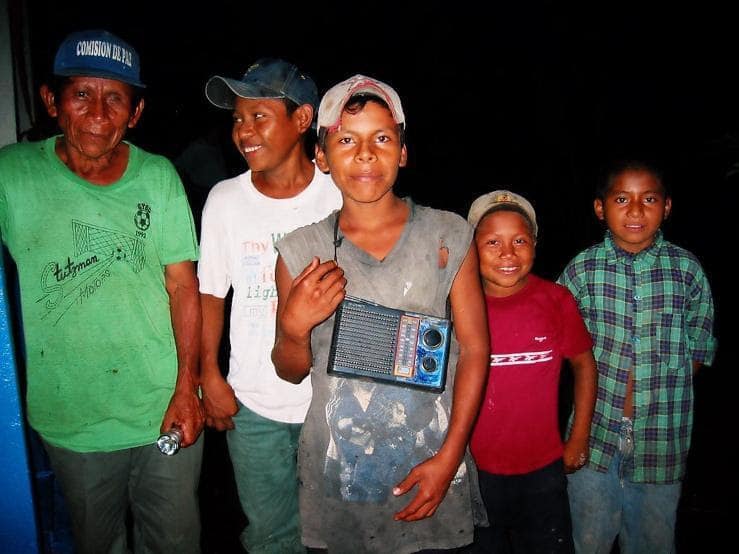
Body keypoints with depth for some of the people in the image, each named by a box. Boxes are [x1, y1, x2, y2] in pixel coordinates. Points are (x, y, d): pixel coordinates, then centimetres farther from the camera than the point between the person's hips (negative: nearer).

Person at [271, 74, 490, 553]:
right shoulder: (301, 252, -4)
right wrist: (295, 327, -17)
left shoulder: (449, 237, -5)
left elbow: (474, 348, -3)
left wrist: (449, 457, -9)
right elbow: (291, 371, 4)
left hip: (433, 471, 0)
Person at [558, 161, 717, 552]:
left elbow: (698, 350, 5)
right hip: (594, 435, 0)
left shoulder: (687, 269, -2)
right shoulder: (582, 269, -3)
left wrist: (663, 394, -5)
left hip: (661, 442, 1)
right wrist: (606, 391, -6)